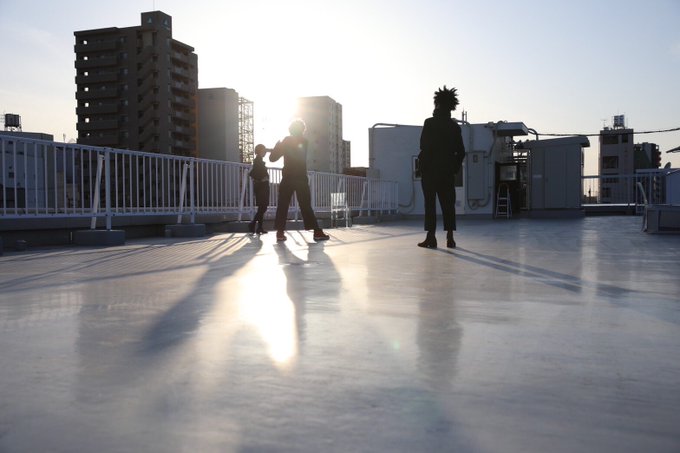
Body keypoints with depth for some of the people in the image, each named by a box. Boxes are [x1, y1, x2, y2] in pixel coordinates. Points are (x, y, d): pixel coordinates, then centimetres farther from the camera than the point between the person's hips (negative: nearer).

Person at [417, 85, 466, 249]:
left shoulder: (430, 123, -7)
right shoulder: (455, 126, 8)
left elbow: (423, 146, -12)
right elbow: (461, 151, 7)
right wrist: (455, 167, 15)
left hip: (430, 169, -4)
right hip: (448, 171, 4)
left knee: (430, 203, -1)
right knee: (448, 203, 7)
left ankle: (431, 237, -2)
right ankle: (450, 238, 6)